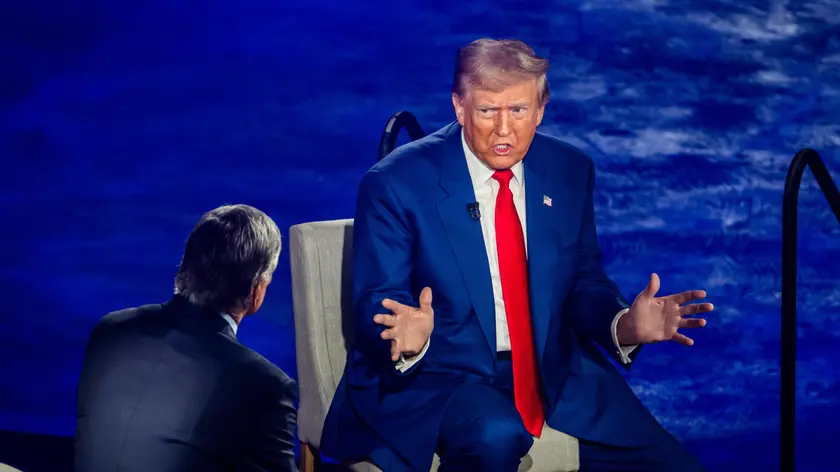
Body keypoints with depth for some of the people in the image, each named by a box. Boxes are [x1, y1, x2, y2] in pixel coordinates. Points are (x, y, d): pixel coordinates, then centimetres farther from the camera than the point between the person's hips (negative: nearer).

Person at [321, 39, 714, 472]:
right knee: (497, 437, -37)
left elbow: (583, 283, 9)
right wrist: (410, 334, -33)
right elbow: (376, 305, -10)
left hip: (551, 367, 5)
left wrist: (625, 324, -13)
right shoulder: (396, 184, -10)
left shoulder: (569, 172, 3)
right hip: (438, 372, -4)